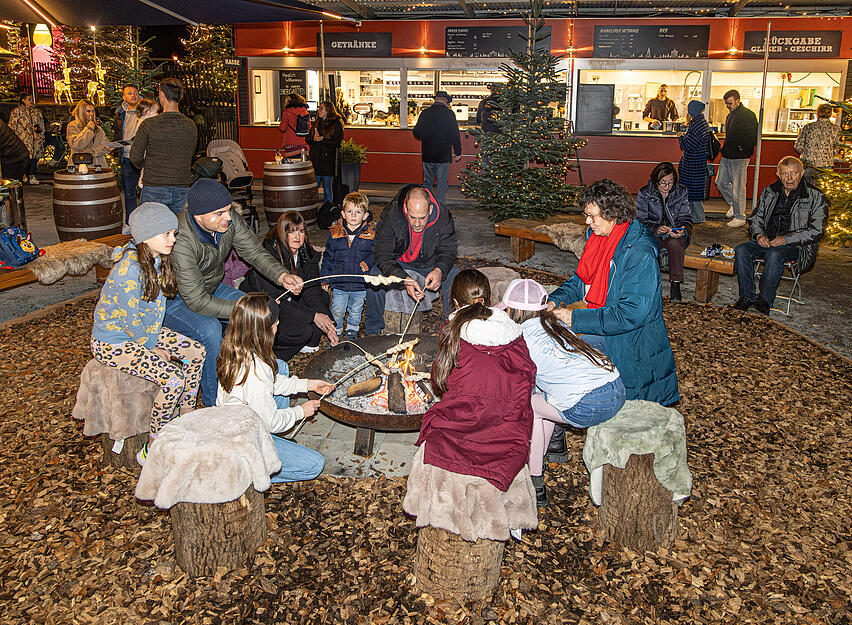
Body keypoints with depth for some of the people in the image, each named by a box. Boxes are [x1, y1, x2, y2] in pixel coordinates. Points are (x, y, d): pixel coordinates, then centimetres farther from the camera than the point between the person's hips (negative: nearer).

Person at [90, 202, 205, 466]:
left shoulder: (156, 260, -2)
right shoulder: (129, 270, -30)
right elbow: (131, 321, -24)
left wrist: (154, 342, -1)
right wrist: (154, 349, -11)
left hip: (144, 332, 9)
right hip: (113, 342, -9)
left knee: (196, 352, 2)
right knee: (172, 378, -22)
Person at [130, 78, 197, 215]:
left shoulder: (148, 124, -10)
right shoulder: (190, 125, 0)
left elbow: (135, 158, -6)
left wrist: (146, 167, 14)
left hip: (154, 189, -3)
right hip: (182, 191, 3)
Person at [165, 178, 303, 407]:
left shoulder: (229, 220, -19)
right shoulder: (180, 242, -37)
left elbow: (254, 252, -6)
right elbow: (198, 302, -35)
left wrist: (281, 275, -25)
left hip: (211, 288, 7)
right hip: (175, 300, -7)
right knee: (210, 329, -33)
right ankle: (215, 404, -12)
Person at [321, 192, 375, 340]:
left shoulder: (371, 233, -6)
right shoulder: (335, 233, -2)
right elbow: (328, 257, 5)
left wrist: (368, 263, -16)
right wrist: (325, 279, 5)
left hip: (360, 284, 0)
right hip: (339, 283, 0)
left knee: (356, 311, 17)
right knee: (337, 311, 5)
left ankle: (352, 332, 39)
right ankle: (335, 333, 27)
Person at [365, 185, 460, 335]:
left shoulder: (443, 217, -24)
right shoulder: (390, 215, -29)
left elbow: (449, 250, -12)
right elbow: (382, 255, -27)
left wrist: (439, 270, -35)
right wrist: (404, 278, -42)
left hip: (431, 264, 1)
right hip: (398, 264, -1)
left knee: (454, 276, -23)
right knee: (375, 275, -27)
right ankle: (373, 330, -9)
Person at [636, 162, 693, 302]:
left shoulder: (681, 192, 4)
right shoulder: (644, 194, -3)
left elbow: (685, 217, 7)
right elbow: (641, 220, -5)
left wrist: (682, 230, -17)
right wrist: (656, 229, -25)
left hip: (675, 234, 1)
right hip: (652, 234, -1)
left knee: (675, 244, -34)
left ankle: (675, 284, -25)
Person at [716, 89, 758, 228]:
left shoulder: (748, 115, -13)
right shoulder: (730, 115, 15)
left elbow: (753, 138, -16)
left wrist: (742, 151, -15)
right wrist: (725, 149, 15)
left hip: (739, 158, -9)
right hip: (727, 157, 9)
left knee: (738, 188, -3)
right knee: (721, 182, 15)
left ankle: (740, 217, 6)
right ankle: (734, 204, 34)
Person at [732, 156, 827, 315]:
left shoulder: (816, 197, -1)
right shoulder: (770, 192, 11)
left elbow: (816, 231, -7)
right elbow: (756, 217, 18)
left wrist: (786, 239, -19)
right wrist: (759, 234, -5)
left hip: (796, 245, -4)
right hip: (767, 241, 5)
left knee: (774, 254, -37)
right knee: (741, 250, -24)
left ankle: (765, 301, -26)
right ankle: (746, 298, -18)